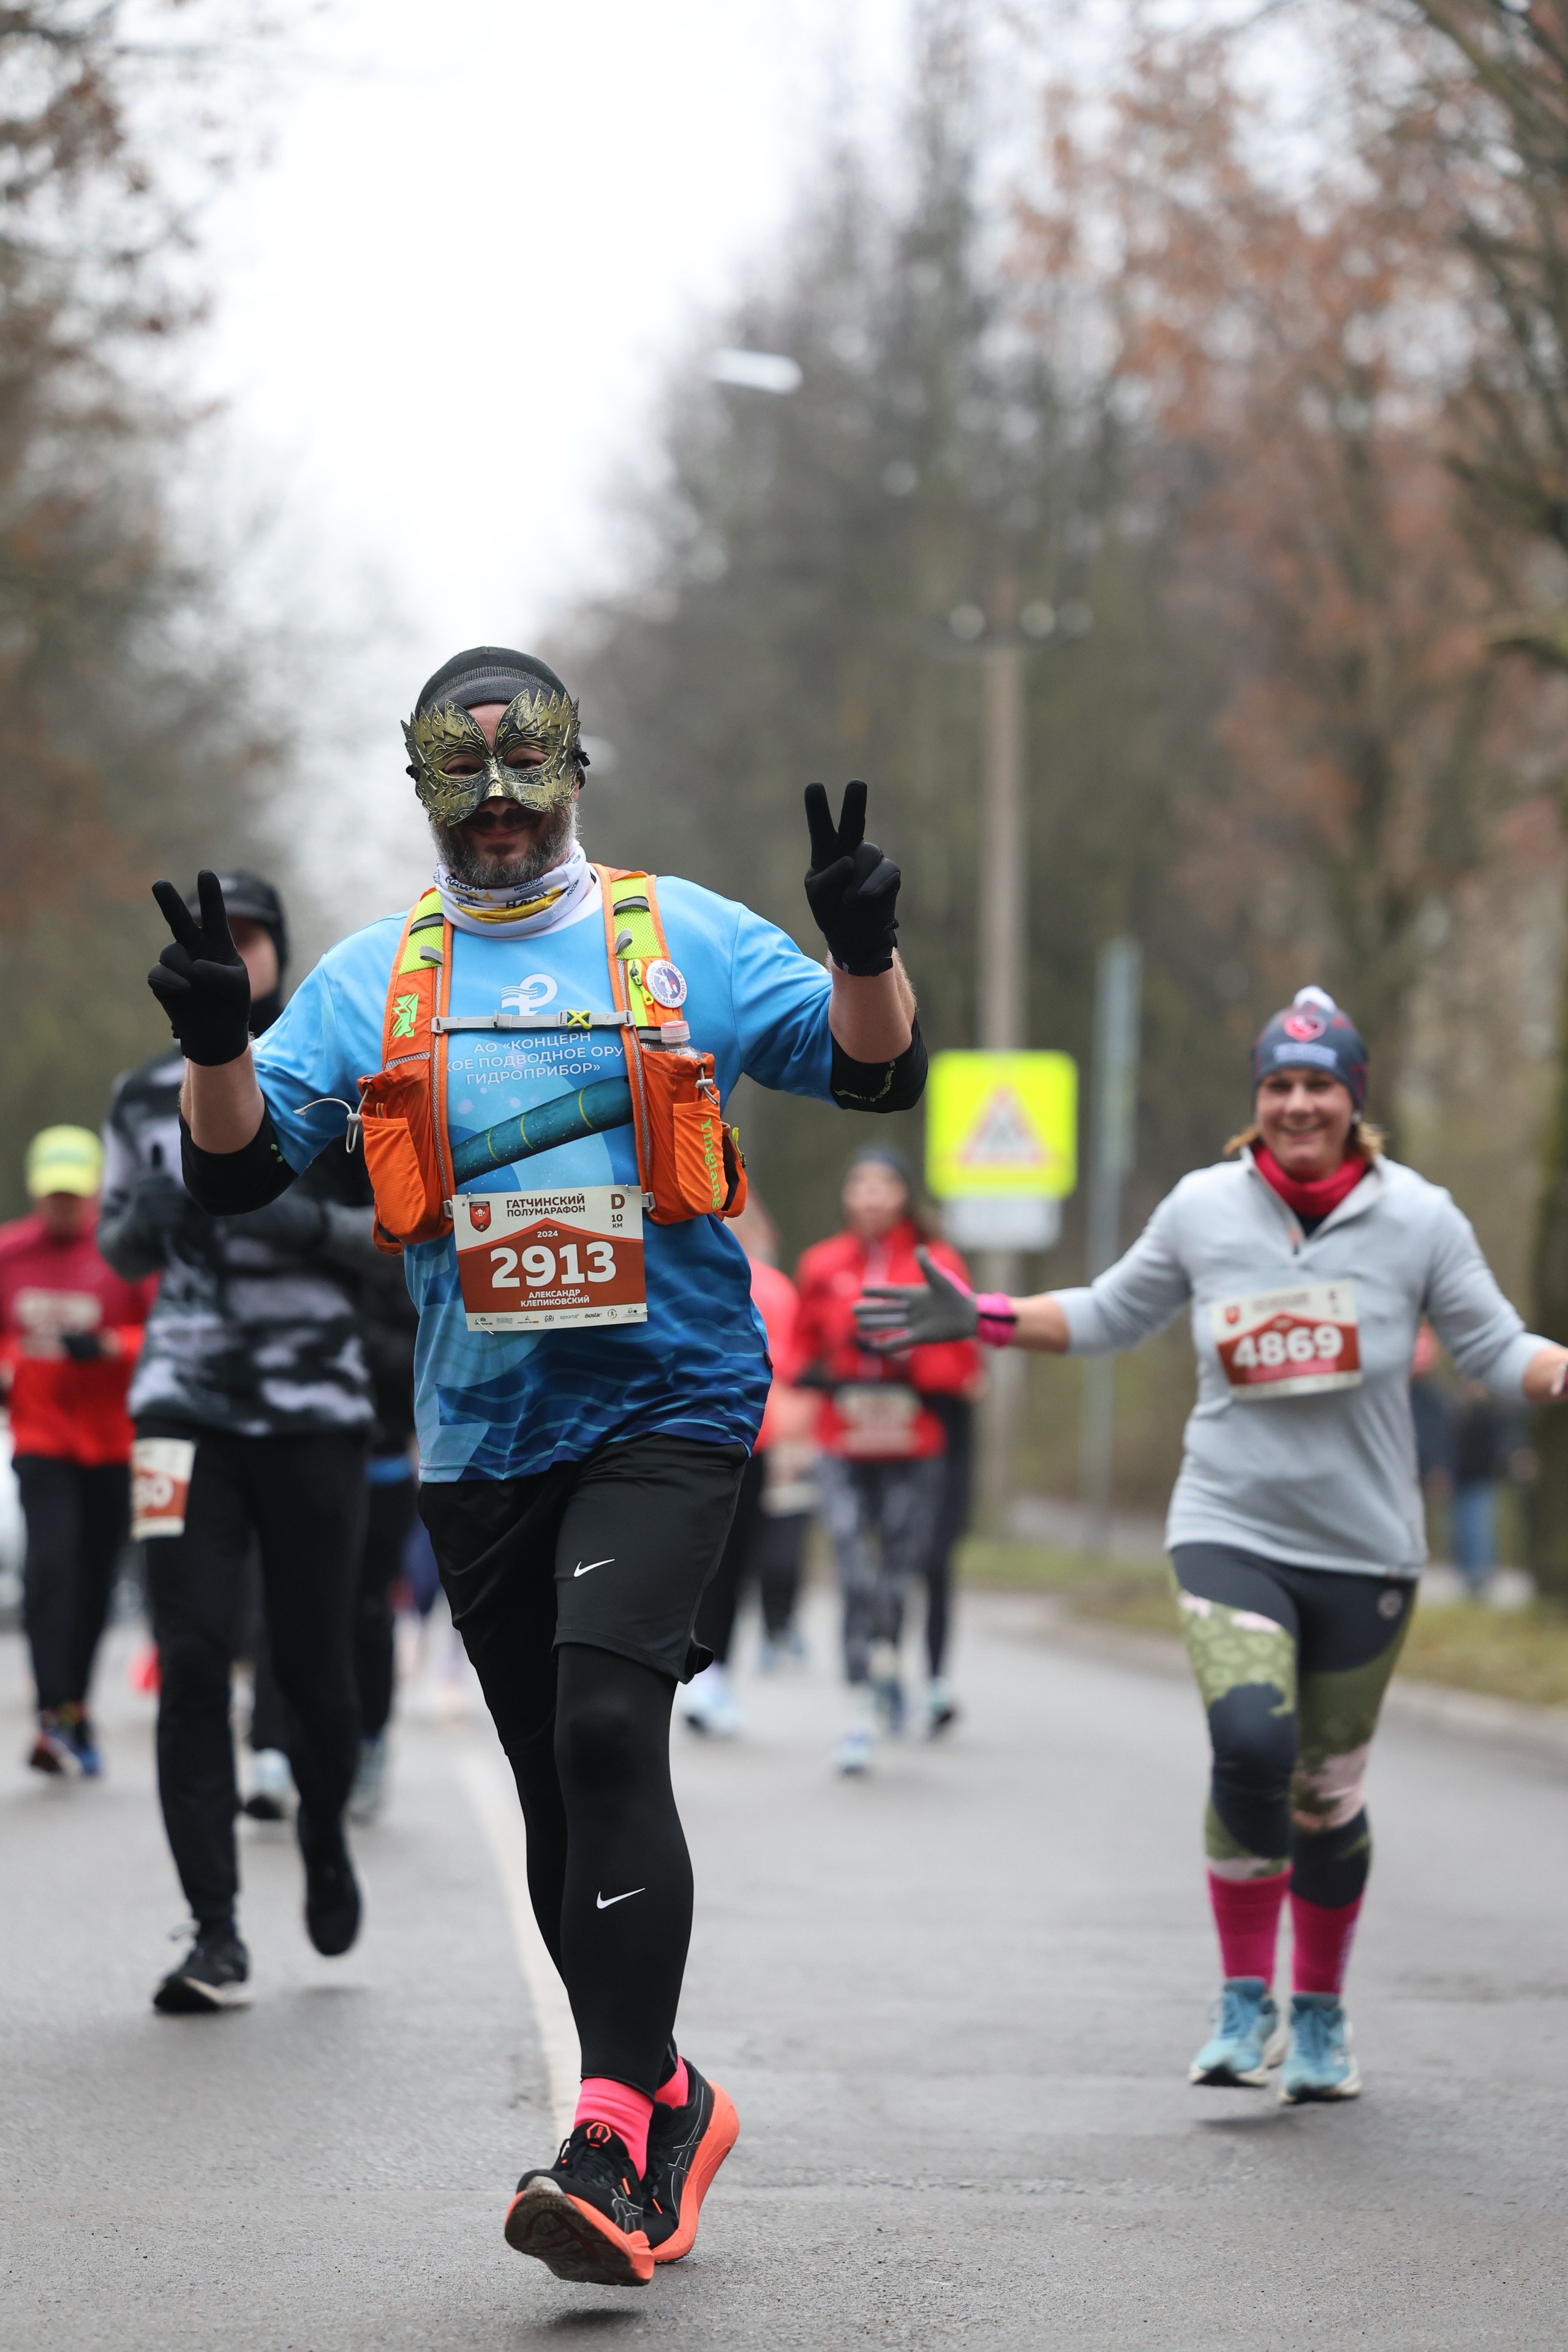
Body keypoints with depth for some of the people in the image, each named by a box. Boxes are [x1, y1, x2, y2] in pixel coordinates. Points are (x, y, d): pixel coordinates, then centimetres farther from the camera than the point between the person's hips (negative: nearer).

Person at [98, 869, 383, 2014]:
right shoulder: (148, 1098, 10)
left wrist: (310, 1221, -15)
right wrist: (147, 1217, -5)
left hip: (317, 1411, -1)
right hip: (187, 1406, 1)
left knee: (313, 1664, 3)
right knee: (192, 1662, -11)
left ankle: (326, 1838, 36)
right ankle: (218, 1937, -9)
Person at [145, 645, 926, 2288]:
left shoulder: (679, 934, 4)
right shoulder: (374, 976, 10)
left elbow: (873, 1073, 3)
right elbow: (238, 1168, 4)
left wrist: (865, 950, -18)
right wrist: (216, 1044, -17)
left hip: (667, 1410, -4)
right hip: (481, 1435, 4)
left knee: (605, 1726, -22)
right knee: (560, 1799, 8)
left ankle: (615, 2147, -24)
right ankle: (666, 2102, 25)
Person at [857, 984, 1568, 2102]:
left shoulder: (1418, 1217, -2)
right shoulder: (1203, 1209, 2)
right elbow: (1111, 1313, 15)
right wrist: (977, 1319, 7)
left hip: (1365, 1549, 0)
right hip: (1230, 1533, 0)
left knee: (1329, 1794, 6)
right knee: (1250, 1745, -22)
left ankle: (1320, 2018, 28)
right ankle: (1246, 2002, -5)